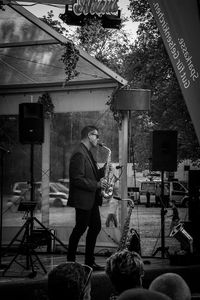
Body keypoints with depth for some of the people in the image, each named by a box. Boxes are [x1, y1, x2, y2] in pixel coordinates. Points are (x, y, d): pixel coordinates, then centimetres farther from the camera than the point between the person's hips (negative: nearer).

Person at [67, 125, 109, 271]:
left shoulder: (87, 153, 16)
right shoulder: (79, 154, -17)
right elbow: (77, 179, -22)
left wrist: (103, 170, 5)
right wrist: (97, 185, -20)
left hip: (92, 199, 10)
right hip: (83, 200, -10)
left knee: (95, 227, 10)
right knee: (80, 229, -3)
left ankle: (89, 261, 18)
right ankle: (70, 261, 9)